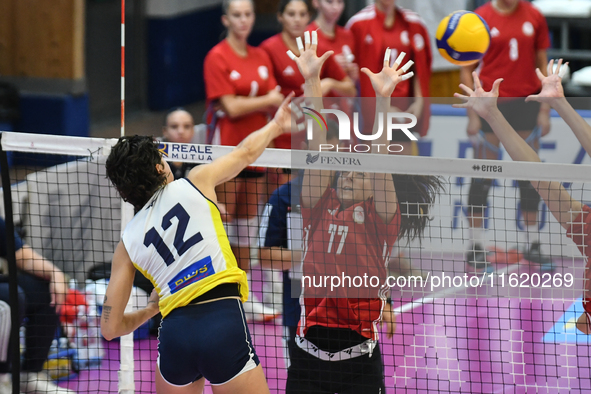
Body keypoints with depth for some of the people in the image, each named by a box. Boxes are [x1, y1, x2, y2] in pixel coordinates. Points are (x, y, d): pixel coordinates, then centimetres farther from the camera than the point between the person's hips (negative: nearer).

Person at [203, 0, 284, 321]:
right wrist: (267, 100, -4)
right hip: (227, 149, -6)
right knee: (221, 226, -4)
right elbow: (231, 107, -14)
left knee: (247, 225, 11)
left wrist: (247, 103, -15)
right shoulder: (217, 57, -8)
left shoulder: (261, 57, 11)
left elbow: (275, 103, 5)